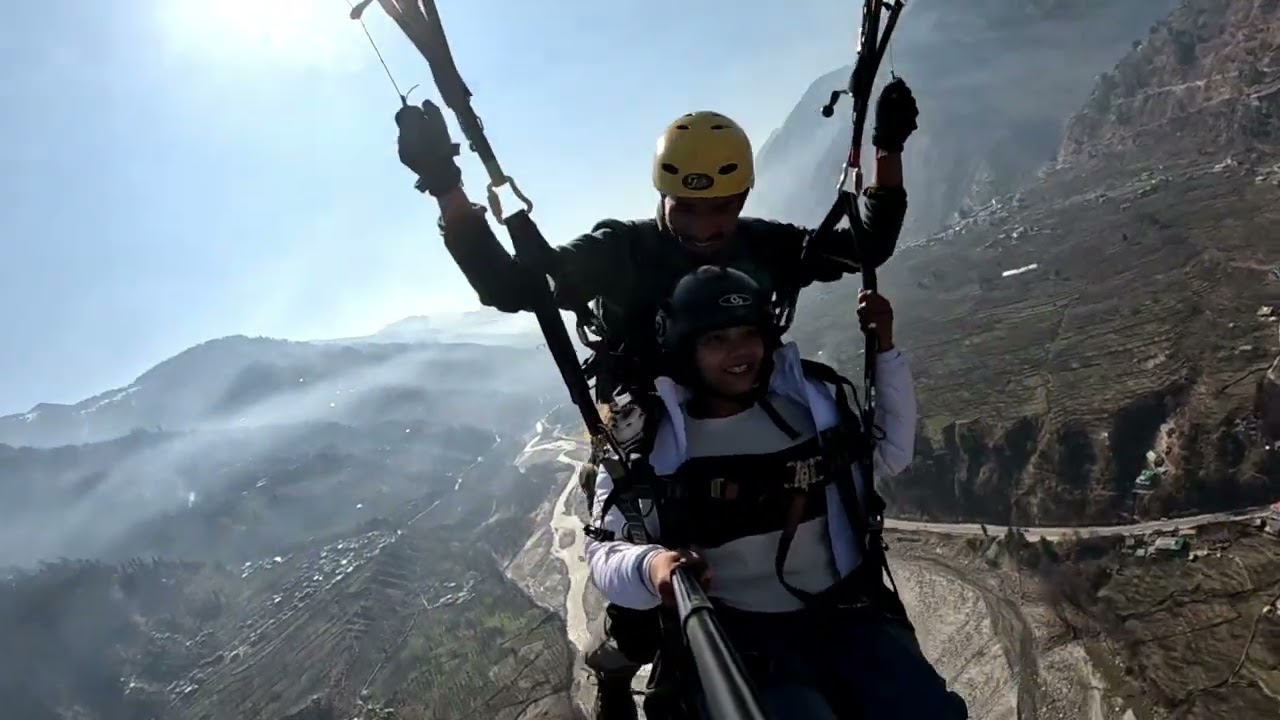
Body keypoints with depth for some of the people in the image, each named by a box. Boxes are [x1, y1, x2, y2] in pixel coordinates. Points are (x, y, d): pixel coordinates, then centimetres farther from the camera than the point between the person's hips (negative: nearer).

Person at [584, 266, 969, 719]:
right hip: (736, 640, -3)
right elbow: (605, 550, -1)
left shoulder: (811, 399, 7)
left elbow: (891, 454, 20)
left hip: (848, 615, 3)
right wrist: (650, 566, -26)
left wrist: (885, 350, 10)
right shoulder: (645, 442, -4)